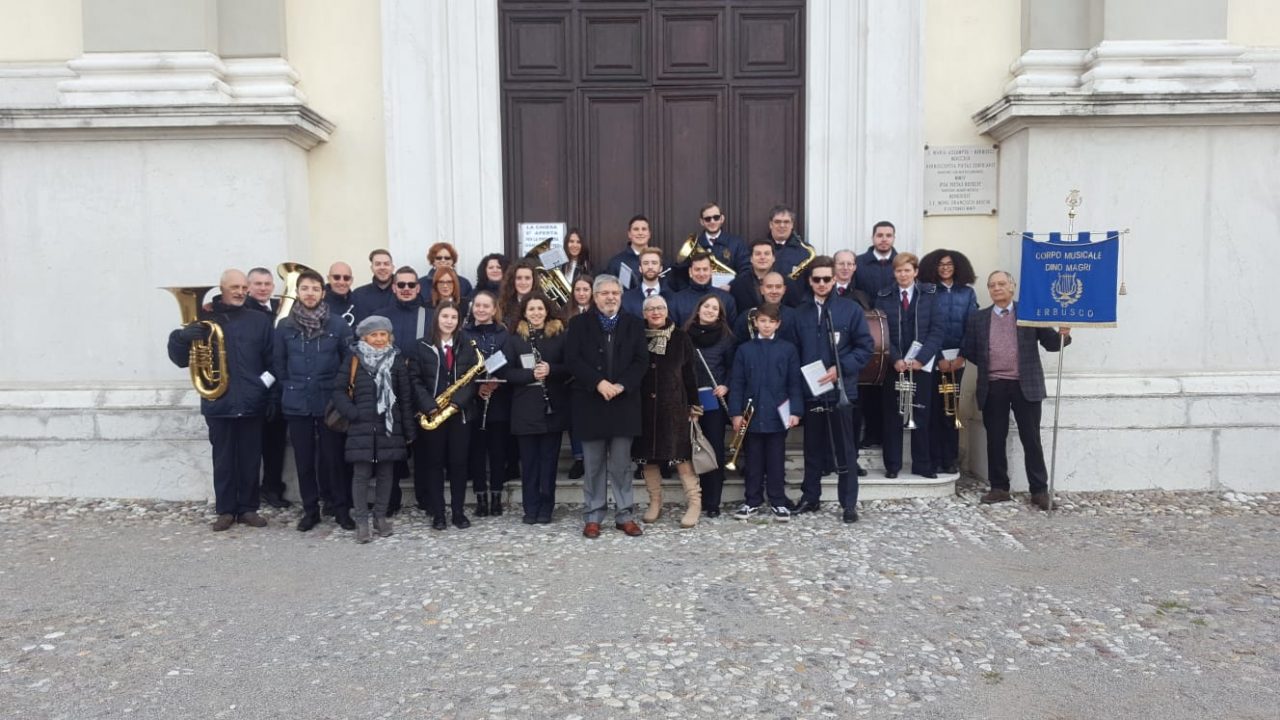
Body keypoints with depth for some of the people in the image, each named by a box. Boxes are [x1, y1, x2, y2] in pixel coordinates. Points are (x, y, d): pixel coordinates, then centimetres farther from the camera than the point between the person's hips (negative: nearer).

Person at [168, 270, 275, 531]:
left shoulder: (260, 320, 7)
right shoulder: (204, 318, 6)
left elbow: (272, 361, 5)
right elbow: (180, 359, 3)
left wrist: (267, 387, -8)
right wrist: (182, 336, -17)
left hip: (251, 403, 1)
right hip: (219, 403, 0)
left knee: (250, 459, 6)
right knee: (223, 460, 5)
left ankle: (248, 508, 17)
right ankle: (225, 510, 15)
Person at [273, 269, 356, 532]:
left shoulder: (338, 324, -3)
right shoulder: (284, 326, 2)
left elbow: (351, 359, 2)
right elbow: (278, 364, 10)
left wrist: (338, 387, -1)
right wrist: (290, 387, 6)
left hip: (329, 402, -2)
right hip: (297, 404, 2)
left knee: (333, 456, 1)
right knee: (304, 459, 8)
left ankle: (341, 507, 13)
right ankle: (310, 509, 18)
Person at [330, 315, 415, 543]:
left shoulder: (397, 360, 6)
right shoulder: (354, 359, 2)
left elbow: (406, 397, 6)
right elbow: (338, 390, 2)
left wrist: (409, 430, 4)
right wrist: (352, 413, -12)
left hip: (389, 426, 2)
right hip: (362, 426, -1)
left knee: (385, 473, 8)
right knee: (361, 474, 0)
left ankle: (381, 516, 21)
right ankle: (361, 520, 8)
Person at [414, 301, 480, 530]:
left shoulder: (467, 346, 7)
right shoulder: (423, 346, 1)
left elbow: (473, 378, 1)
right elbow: (416, 380, -3)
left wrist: (458, 401, -14)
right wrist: (429, 405, -15)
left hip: (460, 413, 1)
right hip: (432, 414, -1)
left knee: (459, 463, 4)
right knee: (435, 463, 4)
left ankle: (458, 512, 14)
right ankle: (437, 513, 12)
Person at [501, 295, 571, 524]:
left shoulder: (560, 336, 3)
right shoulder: (514, 339, 3)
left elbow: (571, 367, 0)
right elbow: (506, 371, -3)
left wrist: (551, 370, -19)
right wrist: (531, 374, -18)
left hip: (553, 407, 0)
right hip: (525, 409, 0)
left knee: (549, 459, 6)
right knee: (529, 460, 6)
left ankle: (546, 508, 15)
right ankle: (531, 508, 15)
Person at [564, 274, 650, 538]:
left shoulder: (634, 325, 8)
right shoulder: (579, 324, 4)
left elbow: (641, 361, 0)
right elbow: (572, 359, -6)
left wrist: (621, 385, -14)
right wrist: (598, 383, -17)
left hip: (624, 403, 1)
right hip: (590, 403, -1)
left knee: (621, 464, 5)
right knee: (593, 465, 6)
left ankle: (624, 515, 14)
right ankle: (592, 517, 14)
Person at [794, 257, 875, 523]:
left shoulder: (851, 309, -1)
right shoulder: (800, 313, 8)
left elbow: (866, 346, -4)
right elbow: (795, 352, 11)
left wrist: (840, 368, -14)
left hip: (841, 390, -3)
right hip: (811, 391, 3)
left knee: (845, 450, 3)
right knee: (813, 448, 13)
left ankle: (849, 503, 11)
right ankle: (810, 497, 24)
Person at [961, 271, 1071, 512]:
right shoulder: (978, 318, 10)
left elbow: (1050, 343, 2)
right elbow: (969, 351, 10)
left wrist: (1063, 335, -16)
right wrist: (988, 365, 2)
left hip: (1025, 385, -2)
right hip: (993, 387, 2)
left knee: (1031, 439, 1)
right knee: (995, 439, 7)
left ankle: (1040, 490, 9)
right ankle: (999, 488, 17)